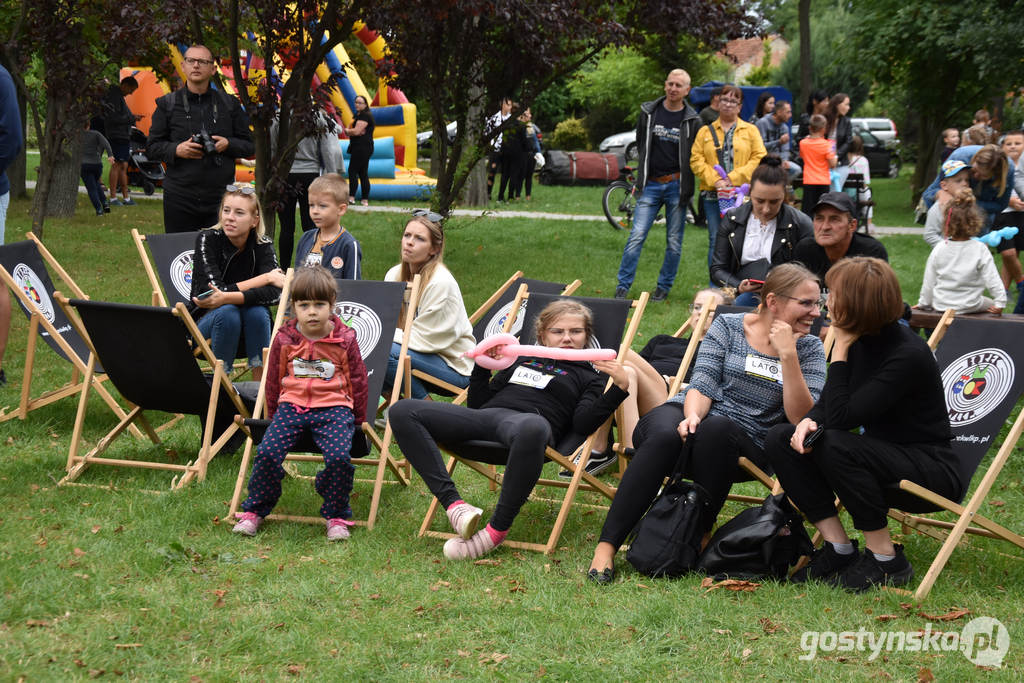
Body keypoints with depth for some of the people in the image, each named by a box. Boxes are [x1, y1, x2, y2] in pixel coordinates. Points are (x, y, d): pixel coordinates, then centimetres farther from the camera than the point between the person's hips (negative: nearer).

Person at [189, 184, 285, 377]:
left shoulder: (262, 245, -10)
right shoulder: (207, 239, -15)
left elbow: (274, 293, -26)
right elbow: (216, 289, -25)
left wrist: (228, 298, -40)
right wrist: (265, 278, -21)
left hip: (249, 329, 2)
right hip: (206, 322, -2)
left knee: (258, 311, -30)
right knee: (227, 313, -33)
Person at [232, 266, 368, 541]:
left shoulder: (344, 340, 1)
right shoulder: (284, 340, 5)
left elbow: (357, 381, 11)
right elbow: (273, 380, 17)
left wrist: (357, 419, 14)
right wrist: (273, 416, 20)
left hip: (334, 408, -2)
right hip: (291, 406, 2)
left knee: (339, 456, -26)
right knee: (267, 452, -19)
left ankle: (336, 516, -4)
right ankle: (254, 511, 3)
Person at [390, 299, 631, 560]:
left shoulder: (590, 375, 22)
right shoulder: (521, 359, 34)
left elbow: (583, 424, 1)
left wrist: (619, 387, -9)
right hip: (486, 414, 5)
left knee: (533, 427, -47)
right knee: (403, 411, -16)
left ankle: (498, 529, -36)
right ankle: (453, 503, -27)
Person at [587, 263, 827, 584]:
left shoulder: (809, 348, 7)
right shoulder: (727, 326, 7)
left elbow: (802, 419, -5)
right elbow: (703, 384, -2)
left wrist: (787, 356, -14)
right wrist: (693, 415, -24)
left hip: (746, 444, 0)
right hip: (689, 415, 0)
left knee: (715, 429, -37)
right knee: (665, 435, -36)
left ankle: (700, 532, -22)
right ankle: (606, 547, -38)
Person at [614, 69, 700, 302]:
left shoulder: (692, 120, 0)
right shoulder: (649, 112, 5)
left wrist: (686, 188, -2)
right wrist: (641, 176, 13)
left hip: (676, 186, -1)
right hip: (651, 185, 1)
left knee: (674, 242, 5)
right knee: (636, 236, -6)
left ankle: (664, 287, 17)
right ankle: (623, 286, -2)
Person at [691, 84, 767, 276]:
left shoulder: (750, 130, 10)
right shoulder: (705, 132, 14)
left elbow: (759, 159, 0)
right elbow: (696, 160, 5)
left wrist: (734, 178, -10)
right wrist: (715, 180, -10)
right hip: (713, 195, 2)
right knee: (715, 241, 1)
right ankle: (715, 288, 7)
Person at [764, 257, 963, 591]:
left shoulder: (909, 354, -25)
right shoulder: (860, 340, -1)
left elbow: (841, 417, -27)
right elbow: (828, 403, 10)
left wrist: (840, 348, -22)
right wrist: (809, 420, -13)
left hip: (932, 470, -8)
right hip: (882, 455, 8)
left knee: (836, 445, -33)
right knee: (780, 438, -7)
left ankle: (885, 559, -17)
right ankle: (838, 547, -7)